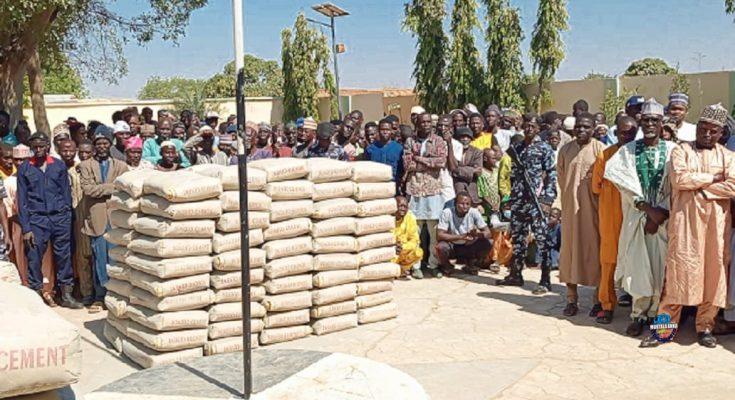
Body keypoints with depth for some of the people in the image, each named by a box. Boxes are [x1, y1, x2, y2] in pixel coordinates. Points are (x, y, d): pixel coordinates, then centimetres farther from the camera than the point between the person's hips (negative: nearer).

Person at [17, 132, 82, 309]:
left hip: (60, 217, 1)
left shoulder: (59, 165, 6)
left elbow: (66, 192, 9)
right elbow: (22, 200, 2)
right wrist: (26, 228, -5)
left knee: (64, 256, 5)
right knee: (34, 258, -1)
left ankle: (66, 295, 14)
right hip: (36, 219, -1)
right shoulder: (24, 168, 3)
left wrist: (67, 217, 0)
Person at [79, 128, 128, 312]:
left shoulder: (121, 166, 11)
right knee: (99, 259, 2)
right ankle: (99, 296, 11)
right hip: (97, 219, 0)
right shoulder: (86, 166, 8)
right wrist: (112, 187, -9)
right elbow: (87, 188, -7)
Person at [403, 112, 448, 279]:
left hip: (433, 190, 0)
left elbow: (442, 161, -8)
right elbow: (407, 164, -3)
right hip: (414, 189, 0)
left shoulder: (438, 141, 7)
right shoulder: (410, 141, 9)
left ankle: (434, 264, 8)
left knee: (435, 229, 0)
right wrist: (431, 162, -4)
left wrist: (420, 159, -5)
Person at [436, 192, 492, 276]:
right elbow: (439, 235, -28)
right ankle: (446, 266, 1)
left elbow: (488, 233, -14)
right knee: (440, 247, -35)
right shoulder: (447, 213, -22)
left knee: (488, 244, -22)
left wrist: (478, 234, -38)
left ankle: (471, 266, 5)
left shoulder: (474, 212, -15)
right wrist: (461, 237, -38)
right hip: (452, 247, -2)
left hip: (469, 247, 2)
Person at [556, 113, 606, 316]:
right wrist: (568, 199, 8)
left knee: (595, 249, 2)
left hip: (593, 207, -3)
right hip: (570, 206, 3)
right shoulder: (565, 150, 6)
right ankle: (571, 299, 15)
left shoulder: (600, 149, -5)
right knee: (570, 249, 6)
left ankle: (598, 300, 11)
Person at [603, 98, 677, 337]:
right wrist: (648, 207, -14)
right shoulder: (628, 151, 5)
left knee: (660, 268, 0)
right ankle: (639, 315, 12)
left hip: (663, 219, -1)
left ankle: (655, 316, 12)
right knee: (638, 267, 0)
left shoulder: (672, 150, 2)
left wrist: (660, 213, -12)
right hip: (636, 218, 1)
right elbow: (623, 182, -5)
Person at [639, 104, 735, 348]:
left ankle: (705, 326, 14)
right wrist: (712, 177, -5)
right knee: (679, 270, -5)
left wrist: (697, 186, -7)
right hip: (685, 220, -2)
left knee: (713, 272, 3)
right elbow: (679, 179, -10)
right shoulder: (681, 150, 8)